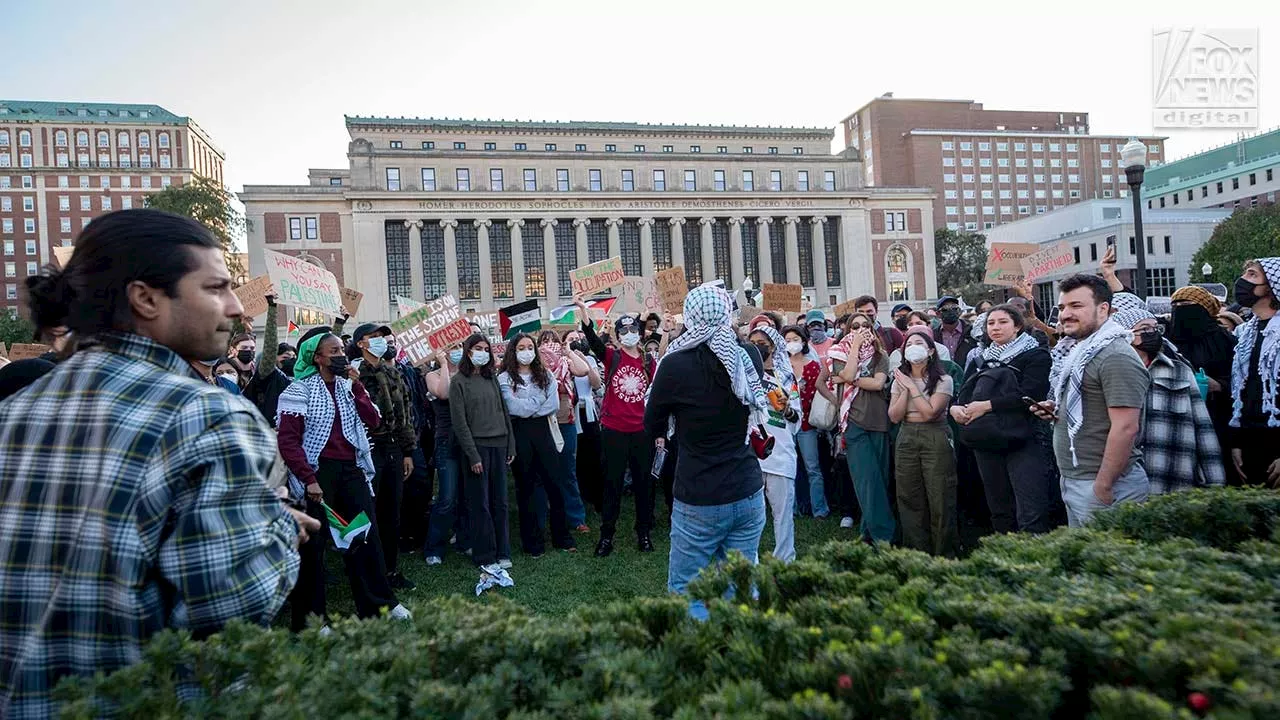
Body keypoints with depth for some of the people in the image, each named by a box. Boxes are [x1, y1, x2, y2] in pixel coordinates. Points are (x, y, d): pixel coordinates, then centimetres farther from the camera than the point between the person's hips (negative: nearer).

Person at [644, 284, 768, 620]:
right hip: (749, 494, 5)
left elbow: (653, 428, 1)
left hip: (699, 500, -4)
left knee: (686, 591, 9)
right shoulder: (748, 359, -1)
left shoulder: (675, 365, -14)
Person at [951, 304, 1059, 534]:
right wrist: (956, 407, -6)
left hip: (1024, 443, -6)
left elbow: (1030, 395, -16)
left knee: (1031, 517, -12)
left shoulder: (1036, 356, -1)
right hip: (988, 444, 6)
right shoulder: (987, 360, 19)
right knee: (1000, 514, 14)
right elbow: (965, 392, 15)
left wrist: (987, 405, -17)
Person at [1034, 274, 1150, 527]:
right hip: (1073, 481, 9)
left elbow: (1125, 428, -23)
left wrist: (1103, 486, -21)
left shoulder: (1116, 356, -17)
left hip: (1103, 485, -9)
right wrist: (1055, 410, 6)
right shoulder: (1080, 353, 14)